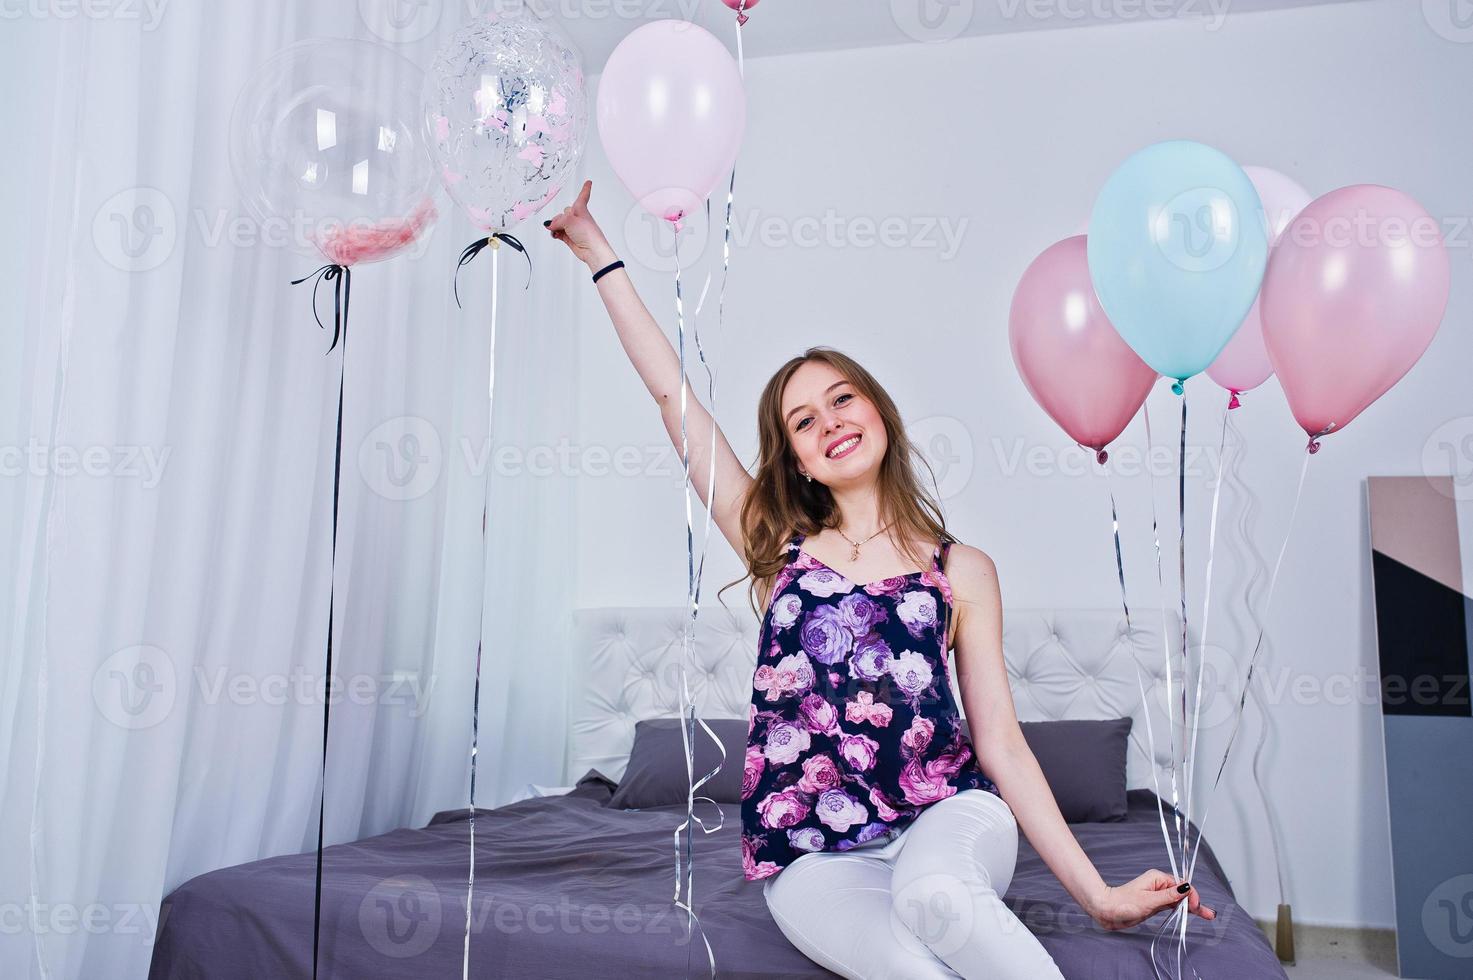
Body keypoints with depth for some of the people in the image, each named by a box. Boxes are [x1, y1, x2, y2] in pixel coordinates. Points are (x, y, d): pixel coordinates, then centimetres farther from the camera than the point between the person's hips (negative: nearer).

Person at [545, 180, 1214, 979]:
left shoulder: (963, 571, 7)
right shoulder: (780, 550, 9)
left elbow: (1000, 742, 5)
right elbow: (672, 394, 8)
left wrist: (1096, 892, -2)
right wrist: (596, 252, 10)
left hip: (946, 814, 1)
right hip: (815, 857, 0)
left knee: (934, 894, -35)